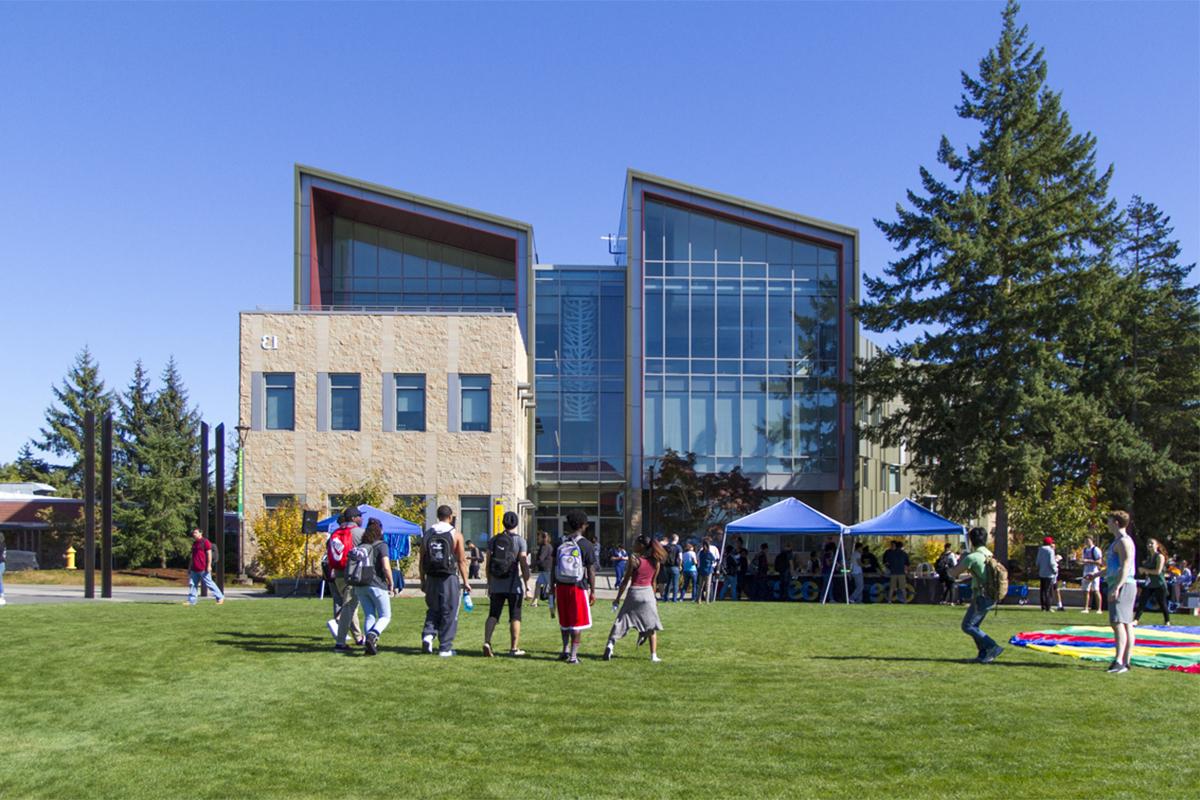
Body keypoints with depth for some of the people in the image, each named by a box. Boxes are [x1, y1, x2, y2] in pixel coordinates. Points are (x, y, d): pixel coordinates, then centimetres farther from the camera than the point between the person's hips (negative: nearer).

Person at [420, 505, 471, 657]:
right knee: (449, 613, 5)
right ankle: (445, 648, 7)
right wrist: (466, 581, 1)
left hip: (432, 578, 3)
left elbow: (421, 560, 7)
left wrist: (423, 581, 15)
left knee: (433, 610, 19)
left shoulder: (427, 534, 5)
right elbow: (462, 560, -5)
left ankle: (428, 634, -4)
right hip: (450, 578, -3)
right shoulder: (456, 534, -4)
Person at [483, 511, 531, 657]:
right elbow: (524, 565, -9)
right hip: (514, 585, -3)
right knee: (515, 617, 7)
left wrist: (489, 585, 15)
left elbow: (488, 564, 6)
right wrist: (527, 586, -3)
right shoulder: (520, 540, -6)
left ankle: (487, 642, -11)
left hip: (496, 586, 3)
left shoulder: (494, 540, 5)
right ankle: (514, 648, 10)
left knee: (493, 615, 7)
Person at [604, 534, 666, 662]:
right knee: (651, 627, 13)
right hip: (648, 593, 3)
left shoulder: (634, 559, -12)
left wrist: (618, 598, -4)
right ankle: (654, 656, 13)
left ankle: (610, 645, -6)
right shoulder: (655, 562, 1)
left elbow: (626, 581, -10)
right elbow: (653, 582, 8)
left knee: (620, 622, 8)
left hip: (634, 593, -3)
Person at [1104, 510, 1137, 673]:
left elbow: (1125, 567, -22)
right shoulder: (1119, 541, 21)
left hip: (1123, 586, -11)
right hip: (1120, 586, 11)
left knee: (1118, 622, -18)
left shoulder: (1124, 541, -12)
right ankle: (1125, 661, 13)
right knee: (1126, 624, 10)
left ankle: (1119, 661, -27)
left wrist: (1116, 587, -28)